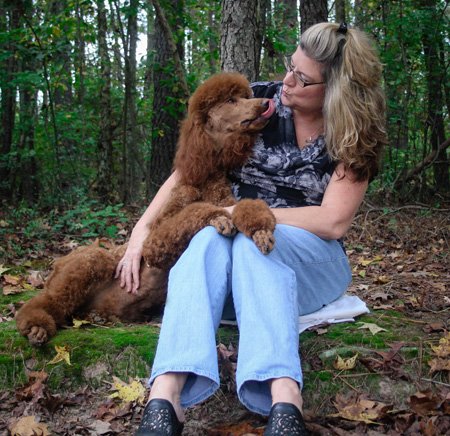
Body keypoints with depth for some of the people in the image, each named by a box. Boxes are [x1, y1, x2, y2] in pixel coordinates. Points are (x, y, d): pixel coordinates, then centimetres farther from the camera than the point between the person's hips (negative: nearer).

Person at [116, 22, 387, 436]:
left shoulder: (355, 136, -7)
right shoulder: (256, 101, -3)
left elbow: (332, 222, -15)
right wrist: (142, 229, -15)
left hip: (310, 258, -1)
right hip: (236, 240, 2)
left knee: (252, 240, -37)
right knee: (210, 238, -35)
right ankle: (165, 398, -54)